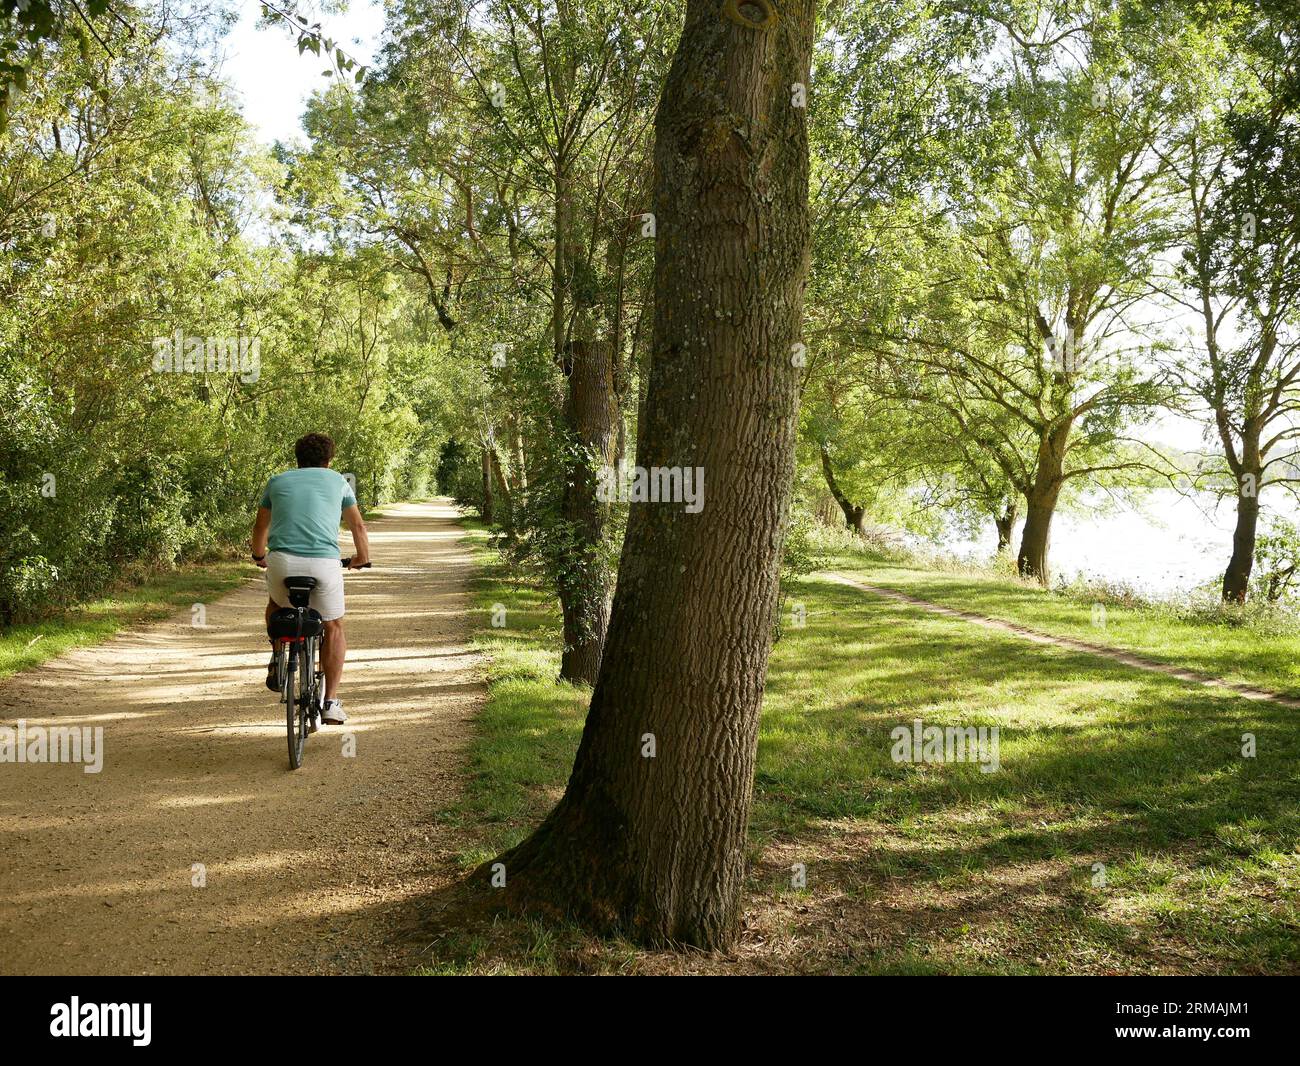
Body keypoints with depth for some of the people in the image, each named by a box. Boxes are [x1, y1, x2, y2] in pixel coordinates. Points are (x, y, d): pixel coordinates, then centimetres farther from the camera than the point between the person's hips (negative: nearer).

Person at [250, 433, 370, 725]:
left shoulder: (278, 481, 22)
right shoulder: (338, 481, 19)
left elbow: (260, 526, 34)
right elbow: (358, 526, 26)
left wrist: (258, 555, 53)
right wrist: (362, 557, 44)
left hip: (281, 559, 1)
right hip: (324, 561, -1)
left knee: (276, 605, 35)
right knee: (333, 628, 17)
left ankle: (277, 662, 21)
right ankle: (331, 702, 11)